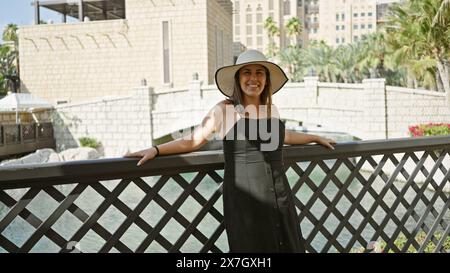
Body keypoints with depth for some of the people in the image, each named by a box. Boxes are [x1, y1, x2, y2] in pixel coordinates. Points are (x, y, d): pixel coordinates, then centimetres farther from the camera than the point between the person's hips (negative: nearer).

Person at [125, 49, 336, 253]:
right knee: (252, 247, 2)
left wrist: (315, 138, 40)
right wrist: (155, 150, -11)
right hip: (244, 199, -5)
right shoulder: (224, 110, -5)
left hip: (279, 196, 6)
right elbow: (192, 141, -1)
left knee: (289, 247, 11)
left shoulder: (271, 109, 10)